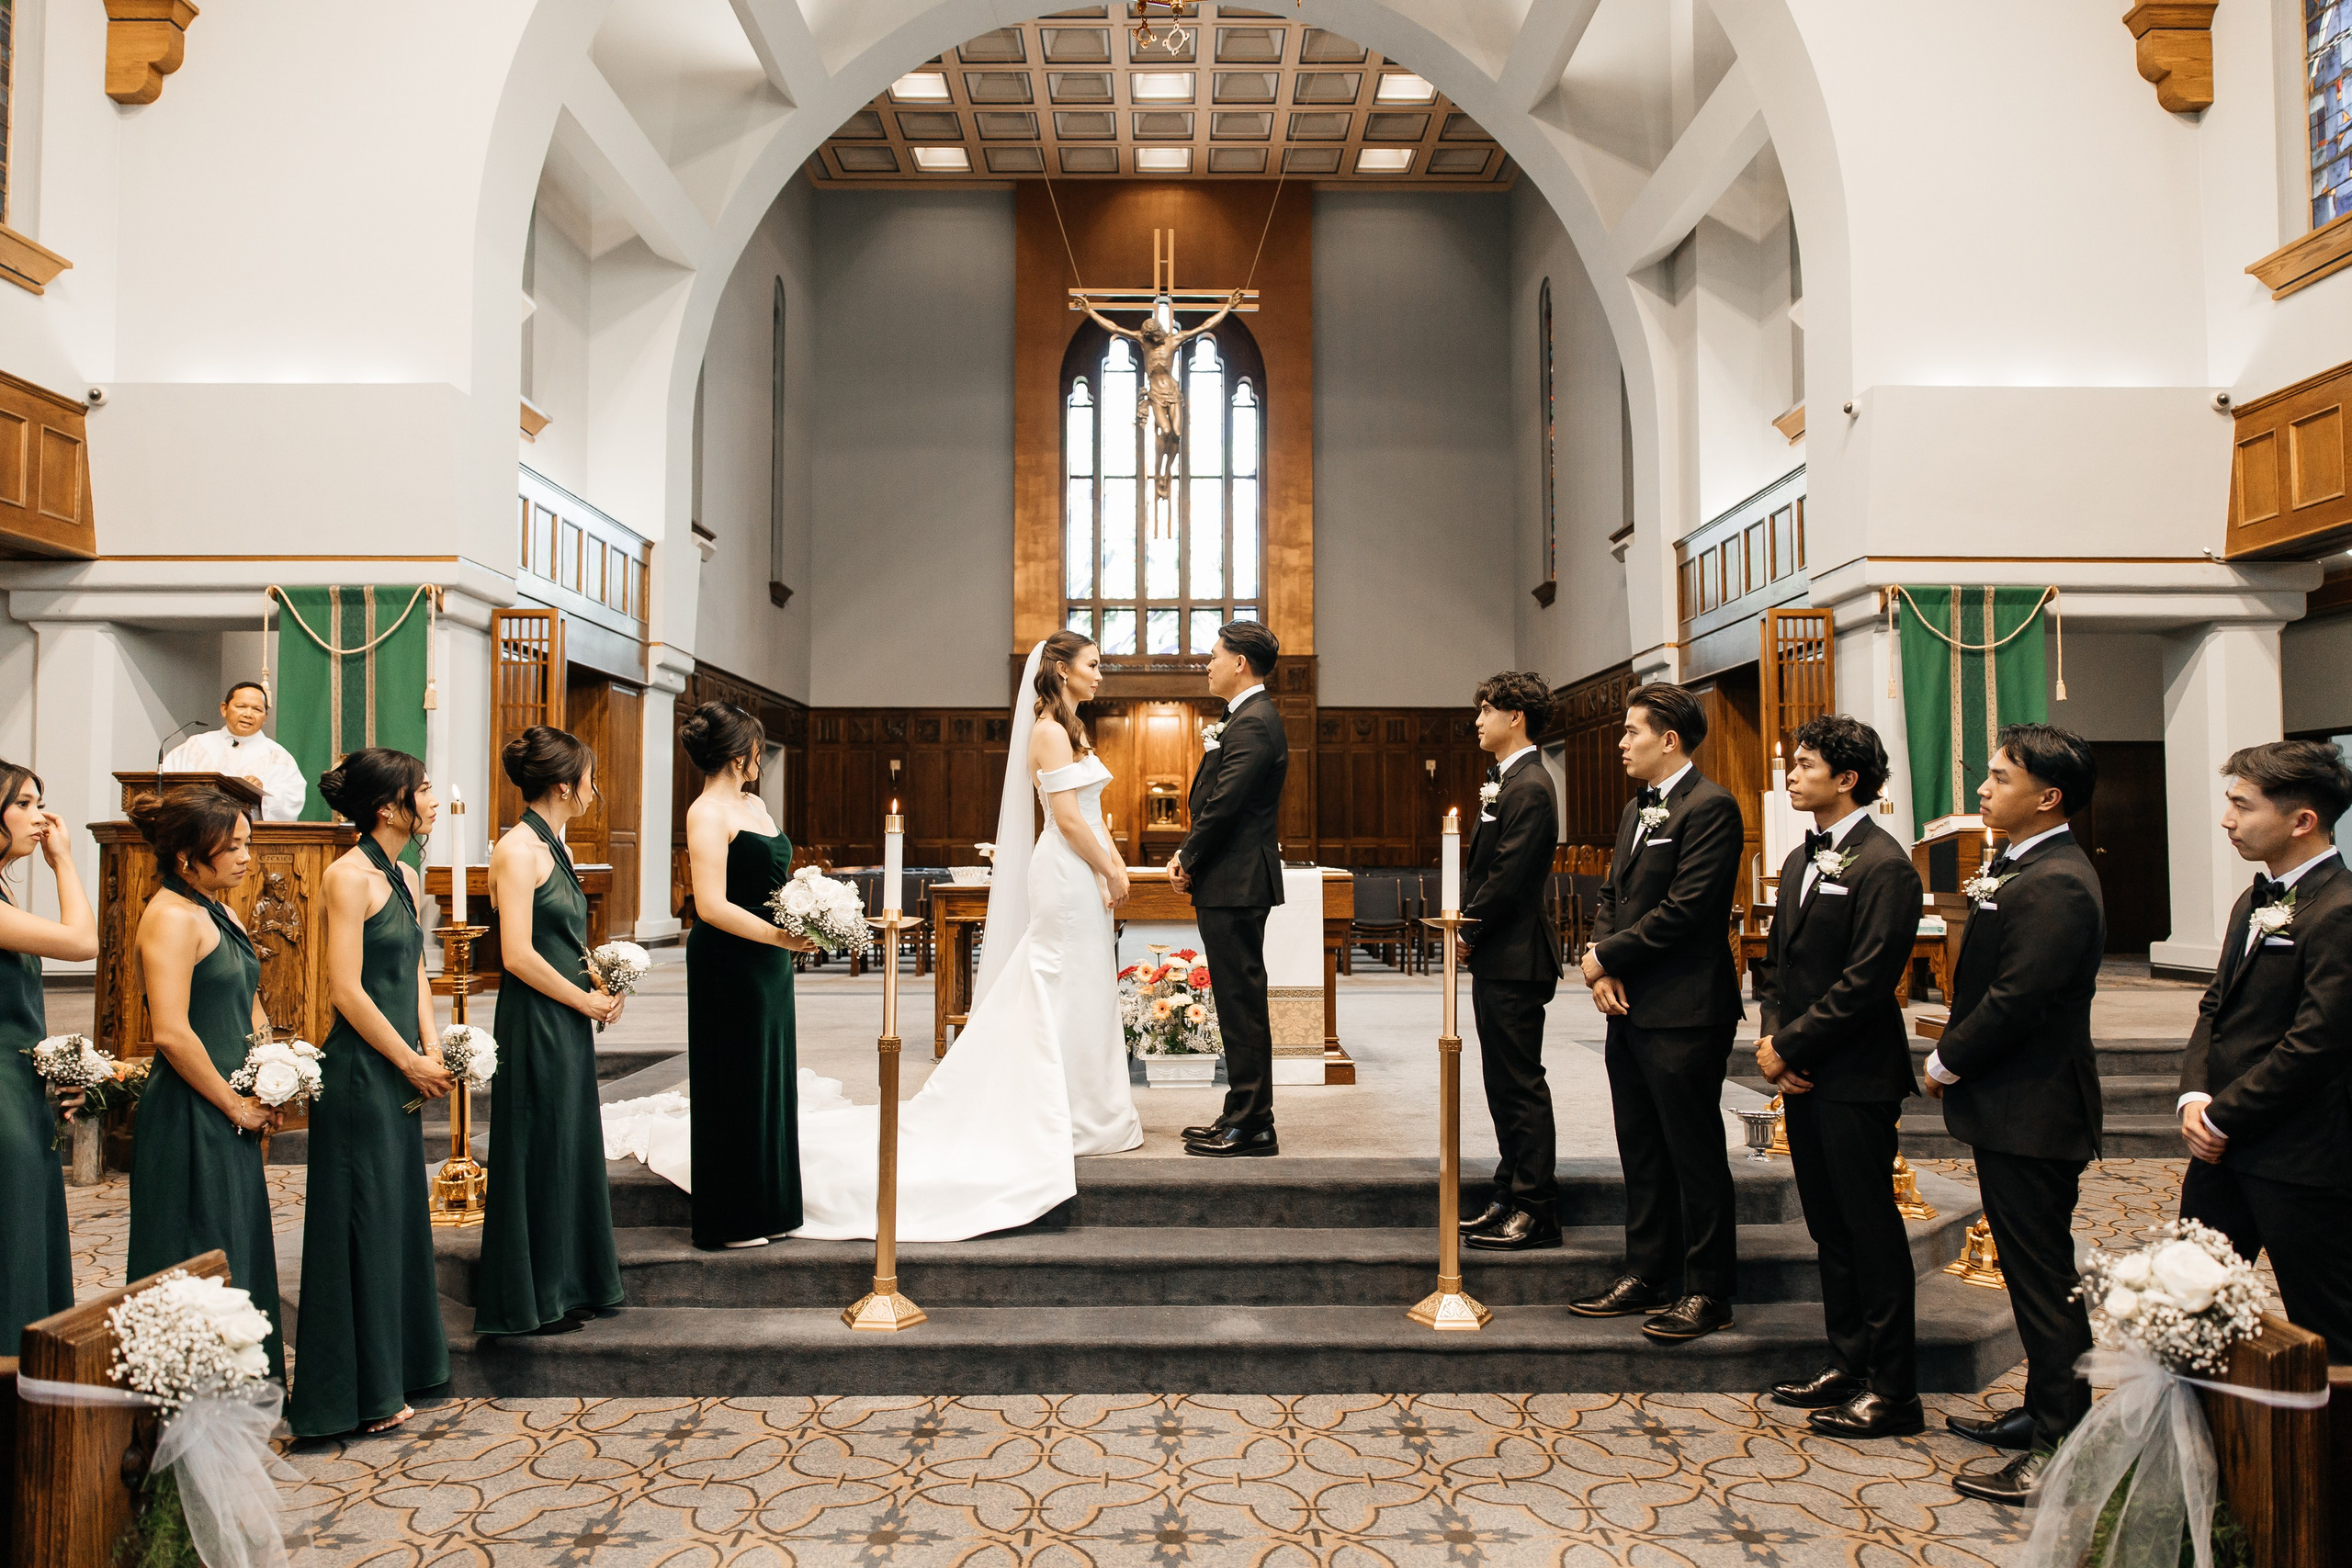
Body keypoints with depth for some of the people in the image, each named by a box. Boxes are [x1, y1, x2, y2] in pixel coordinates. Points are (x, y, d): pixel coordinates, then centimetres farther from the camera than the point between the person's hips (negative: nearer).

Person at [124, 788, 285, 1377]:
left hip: (232, 1115, 9)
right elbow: (171, 1033, -23)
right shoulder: (171, 916, -16)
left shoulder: (221, 912, 12)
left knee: (239, 1256, 15)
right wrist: (237, 1106, -14)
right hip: (190, 1120, -9)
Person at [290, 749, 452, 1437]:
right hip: (359, 1071, -9)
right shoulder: (349, 875, -15)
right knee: (363, 1220, 1)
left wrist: (432, 1050, 2)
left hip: (400, 1072, 9)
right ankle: (359, 1390, 13)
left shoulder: (404, 878, 11)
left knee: (400, 1212, 16)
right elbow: (347, 990, -19)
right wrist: (412, 1063, -12)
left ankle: (398, 1366, 30)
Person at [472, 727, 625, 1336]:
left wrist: (601, 985, 5)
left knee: (570, 1152, 15)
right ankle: (528, 1302, 13)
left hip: (569, 1021, 9)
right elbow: (518, 955, -21)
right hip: (536, 1024, -9)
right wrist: (587, 1001, -12)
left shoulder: (551, 846, 13)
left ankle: (565, 1286, 27)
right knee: (538, 1156, 1)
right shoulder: (518, 848, -15)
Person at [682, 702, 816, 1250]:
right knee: (734, 1087, 1)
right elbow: (712, 907, -22)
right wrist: (781, 936, -21)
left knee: (769, 1082, 15)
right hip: (729, 965, -9)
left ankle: (766, 1207, 27)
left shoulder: (755, 804, 12)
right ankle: (730, 1221, 12)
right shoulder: (708, 813, -15)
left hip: (767, 965, 9)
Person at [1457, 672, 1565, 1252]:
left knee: (1521, 1084, -3)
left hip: (1514, 960, -10)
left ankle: (1536, 1213, 4)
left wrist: (1469, 929, -11)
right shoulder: (1505, 781, 15)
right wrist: (1467, 922, 7)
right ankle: (1513, 1197, 25)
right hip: (1496, 956, 10)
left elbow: (1509, 877, -21)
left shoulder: (1529, 788, -16)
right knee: (1504, 1083, 15)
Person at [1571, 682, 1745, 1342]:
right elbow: (1610, 895, 17)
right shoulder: (1636, 809, 17)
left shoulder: (1710, 807, -13)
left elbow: (1686, 909, -20)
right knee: (1641, 1155, 15)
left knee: (1695, 1156, 2)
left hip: (1684, 1015, -9)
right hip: (1630, 1009, 9)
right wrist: (1603, 968, 0)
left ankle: (1707, 1293, 13)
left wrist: (1607, 956, -12)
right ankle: (1647, 1276, 26)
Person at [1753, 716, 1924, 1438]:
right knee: (1830, 1230, 15)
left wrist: (1791, 1046, -15)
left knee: (1871, 1232, 0)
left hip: (1856, 1079, -8)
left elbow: (1867, 981, -19)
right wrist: (1770, 1034, 1)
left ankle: (1893, 1391, 10)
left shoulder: (1883, 866, -14)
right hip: (1804, 1077, 8)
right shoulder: (1801, 861, 15)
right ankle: (1848, 1365, 26)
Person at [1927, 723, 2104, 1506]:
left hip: (2033, 1112, -10)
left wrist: (1947, 1061, -12)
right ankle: (2043, 1413, 33)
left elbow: (2015, 998, -24)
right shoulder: (2021, 867, 12)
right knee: (2032, 1272, 19)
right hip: (2012, 1107, 10)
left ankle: (2061, 1452, 7)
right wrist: (1955, 1046, 5)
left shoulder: (2055, 885, -21)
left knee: (2045, 1279, -2)